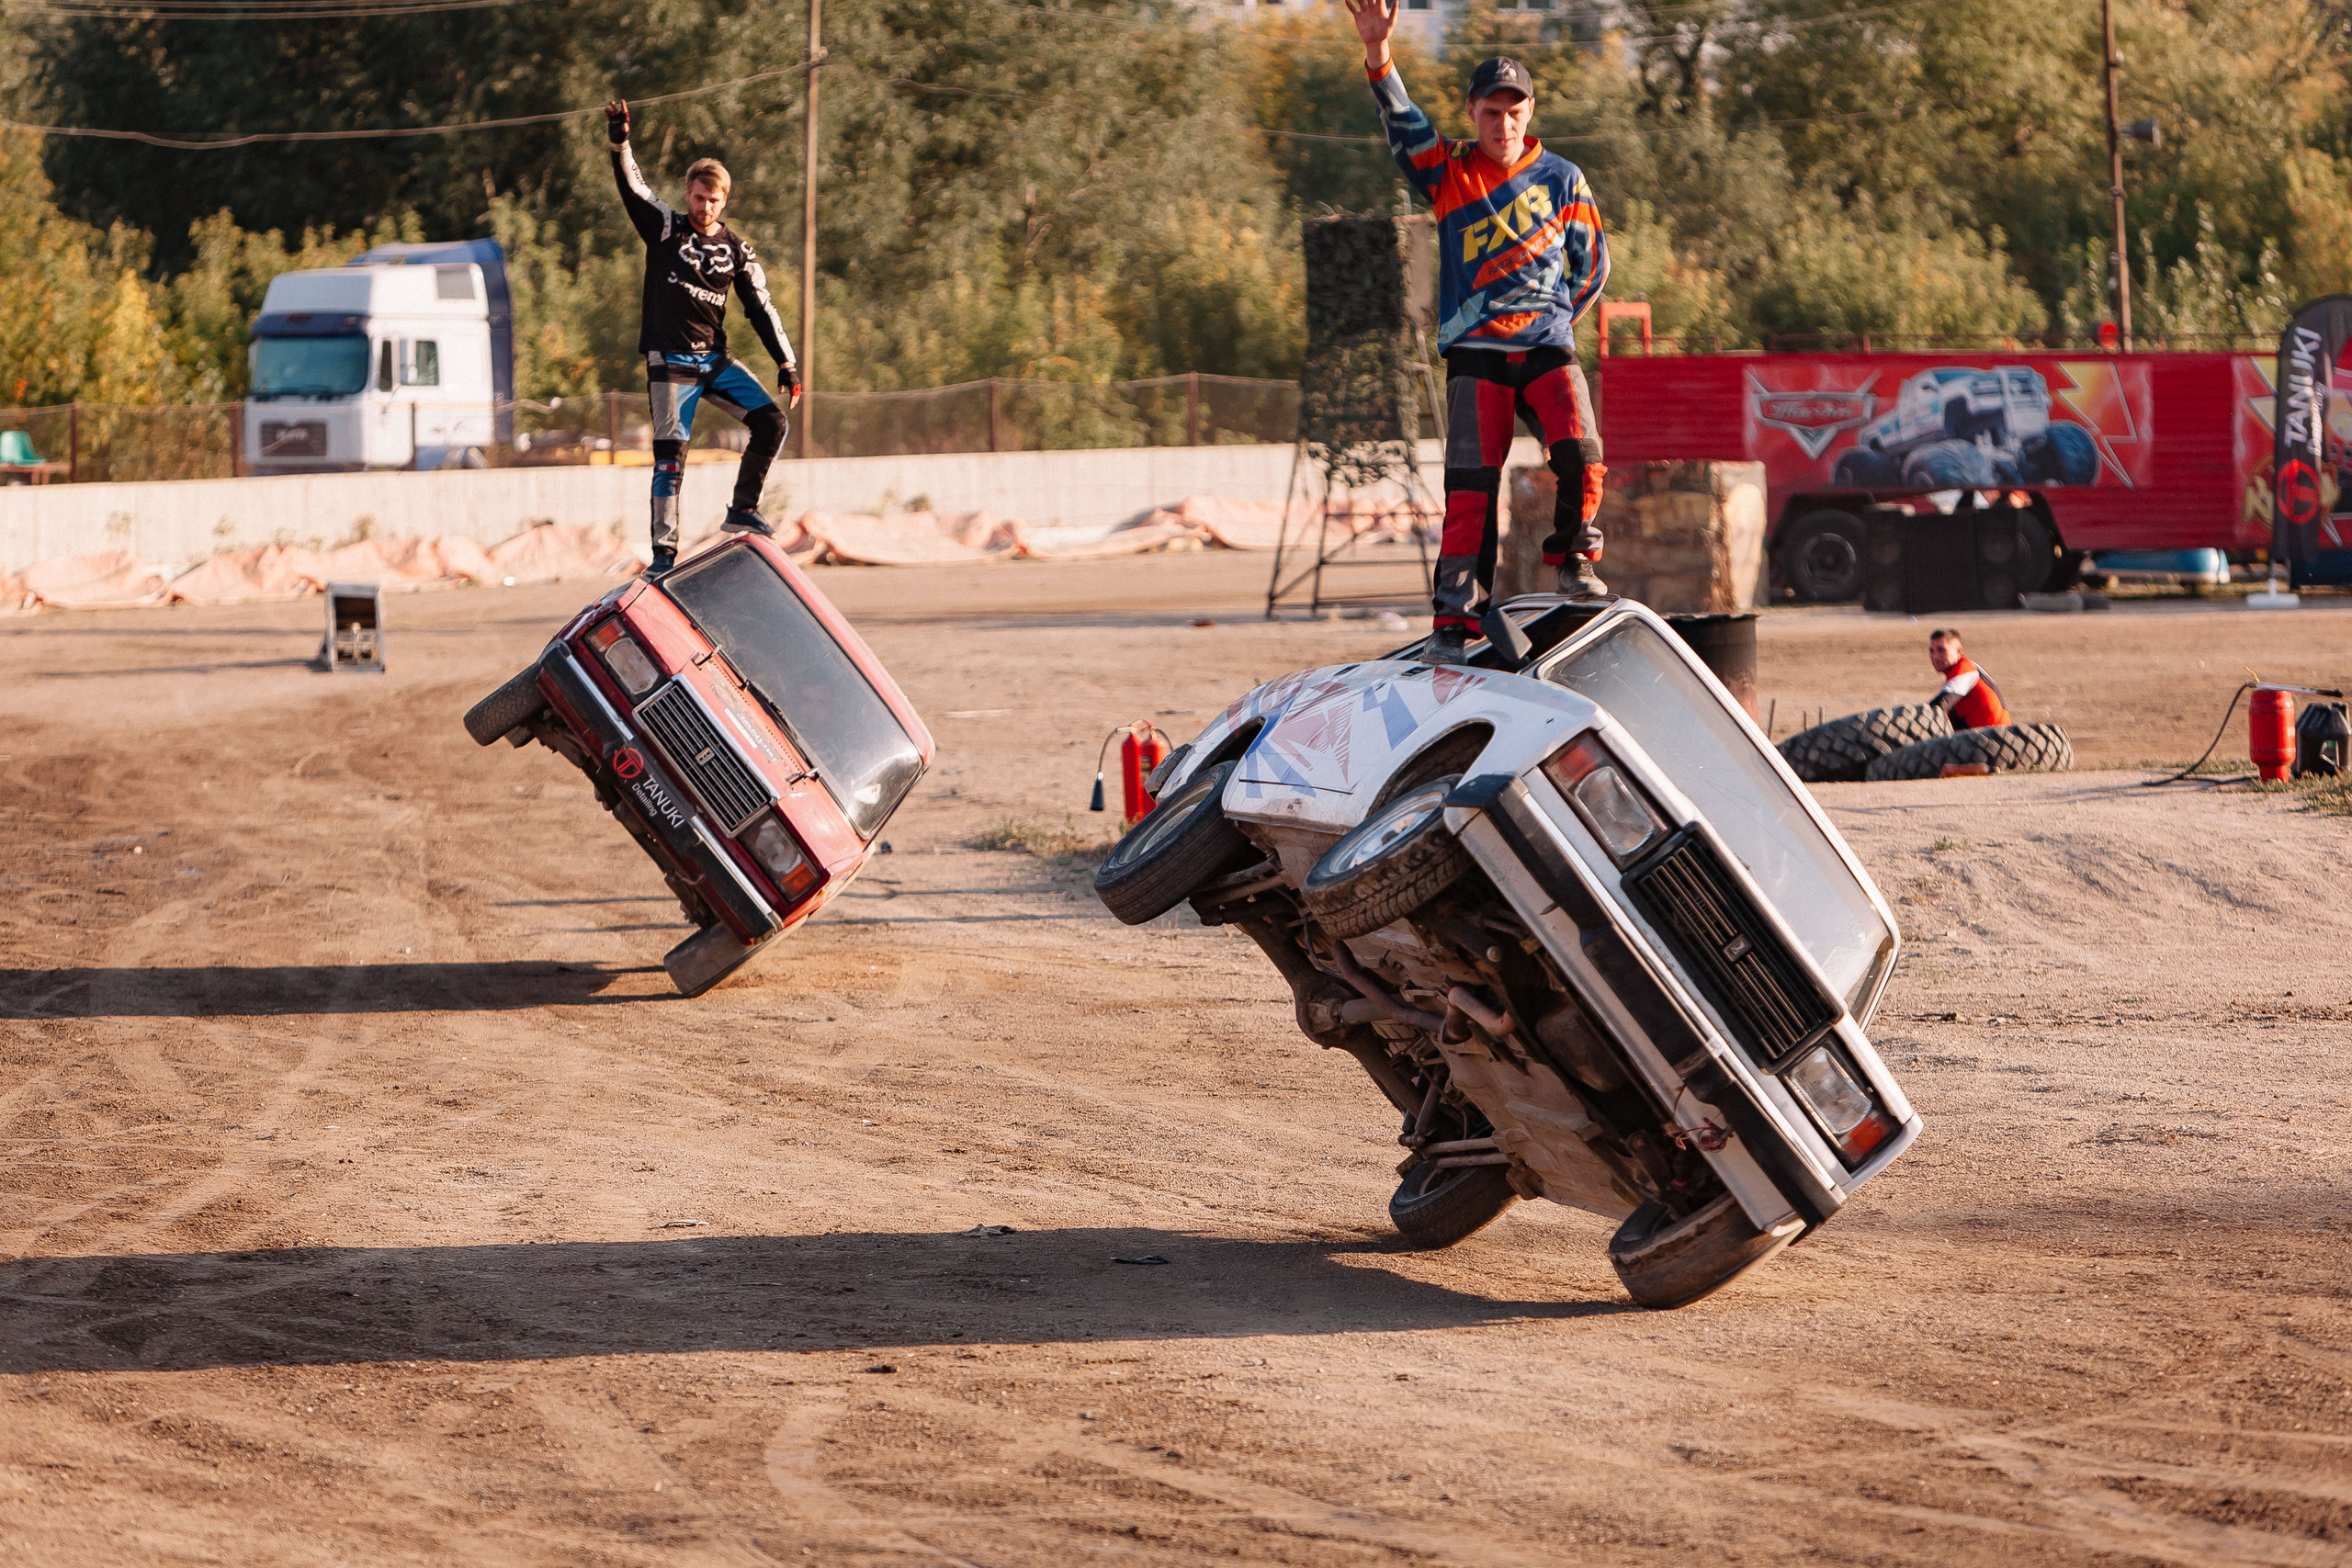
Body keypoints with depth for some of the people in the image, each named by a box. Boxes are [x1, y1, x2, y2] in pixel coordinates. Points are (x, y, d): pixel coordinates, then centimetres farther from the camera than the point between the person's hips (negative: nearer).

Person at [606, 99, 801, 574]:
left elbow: (761, 308, 9)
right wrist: (619, 142, -28)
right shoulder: (665, 227, 1)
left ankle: (742, 511, 4)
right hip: (670, 361, -4)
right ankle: (664, 552, -6)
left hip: (715, 358, 4)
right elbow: (632, 187, -12)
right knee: (671, 451, -10)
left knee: (771, 421, -9)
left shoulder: (736, 249, 8)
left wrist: (787, 364, 5)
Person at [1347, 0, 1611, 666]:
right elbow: (1400, 120, -10)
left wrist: (1551, 322, 10)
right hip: (1474, 356, -1)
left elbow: (1592, 265, 16)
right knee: (1470, 487, -9)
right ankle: (1452, 621, -6)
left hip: (1547, 345, 1)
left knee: (1580, 454, -20)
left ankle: (1574, 555, 6)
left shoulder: (1561, 179, 8)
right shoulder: (1448, 172, 6)